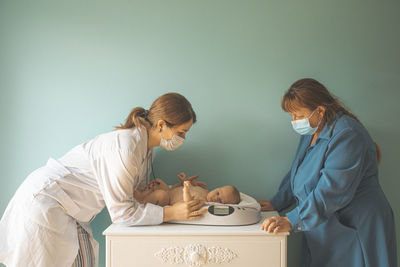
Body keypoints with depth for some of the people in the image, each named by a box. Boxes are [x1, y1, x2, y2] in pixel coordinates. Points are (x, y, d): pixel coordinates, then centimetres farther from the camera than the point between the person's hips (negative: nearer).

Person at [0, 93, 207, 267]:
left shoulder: (145, 147, 0)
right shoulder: (125, 145, -30)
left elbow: (138, 192, 5)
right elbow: (121, 211, -27)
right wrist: (171, 213, -28)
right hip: (44, 202, -9)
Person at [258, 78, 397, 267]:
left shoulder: (347, 135, -22)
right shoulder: (311, 132, 8)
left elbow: (332, 190, -29)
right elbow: (296, 173, 19)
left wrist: (292, 220, -29)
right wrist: (276, 204, 11)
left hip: (353, 232, -8)